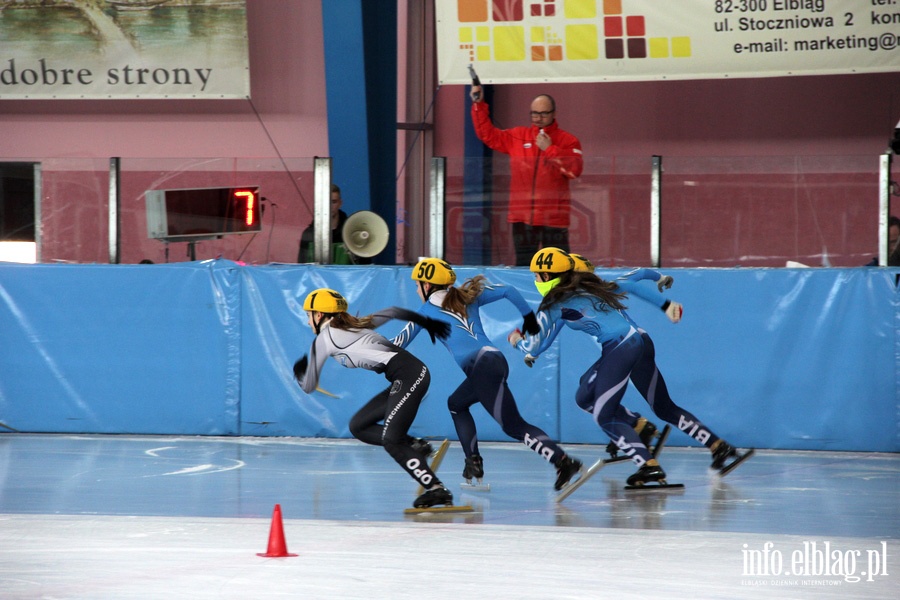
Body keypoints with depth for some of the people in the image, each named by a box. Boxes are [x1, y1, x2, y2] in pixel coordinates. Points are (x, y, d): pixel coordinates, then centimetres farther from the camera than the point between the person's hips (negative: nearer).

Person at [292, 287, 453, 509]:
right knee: (358, 426, 9)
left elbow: (308, 386, 8)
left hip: (407, 376, -9)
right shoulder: (353, 325, 22)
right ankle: (415, 446, 3)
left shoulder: (323, 339, 1)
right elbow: (393, 312, 31)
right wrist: (428, 323, 42)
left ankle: (437, 490, -22)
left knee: (391, 440, -15)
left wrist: (298, 372, 31)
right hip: (413, 372, 9)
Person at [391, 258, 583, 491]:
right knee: (456, 403, 24)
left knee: (514, 426, -7)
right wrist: (530, 319, 24)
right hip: (493, 360, 7)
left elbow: (400, 343, 20)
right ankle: (474, 462, 14)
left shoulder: (427, 310, 12)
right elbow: (509, 292, 16)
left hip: (482, 366, -7)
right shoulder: (467, 296, 24)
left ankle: (564, 461, -21)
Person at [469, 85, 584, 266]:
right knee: (523, 265, 7)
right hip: (522, 217, 3)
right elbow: (488, 134, 14)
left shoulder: (567, 141, 2)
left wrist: (549, 149, -14)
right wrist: (478, 105, 7)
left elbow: (575, 170, -11)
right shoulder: (517, 137, 13)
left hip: (553, 218, -3)